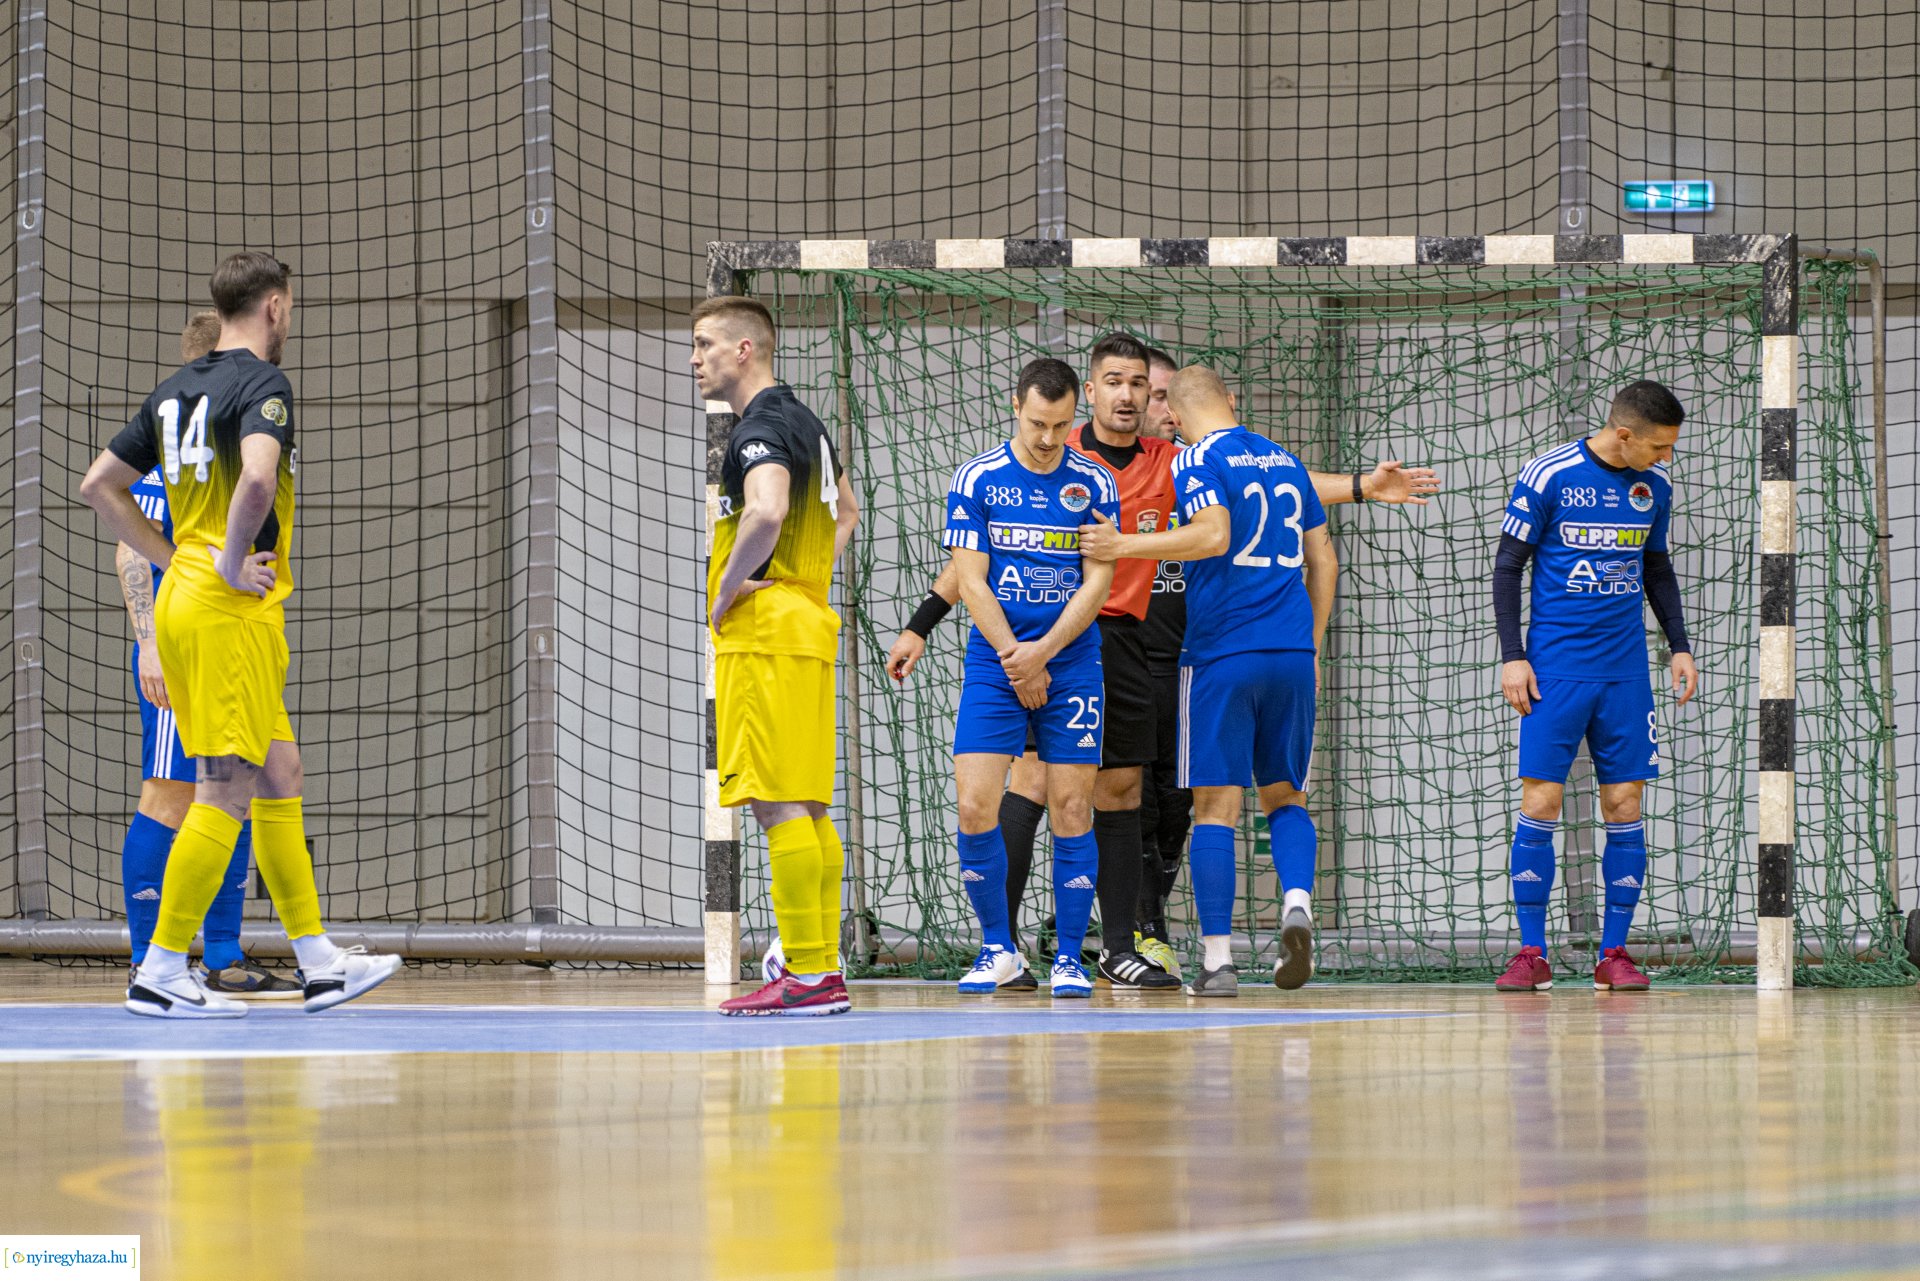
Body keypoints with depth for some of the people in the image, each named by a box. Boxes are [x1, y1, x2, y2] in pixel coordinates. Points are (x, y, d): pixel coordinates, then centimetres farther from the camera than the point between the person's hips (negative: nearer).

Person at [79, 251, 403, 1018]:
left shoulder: (176, 389, 14)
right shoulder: (263, 383, -11)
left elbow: (98, 485, 19)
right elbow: (257, 478, -31)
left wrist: (173, 559, 15)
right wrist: (231, 561, -18)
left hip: (183, 599, 9)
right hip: (234, 611, -9)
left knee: (279, 776, 14)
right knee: (226, 794, -6)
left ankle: (319, 963, 17)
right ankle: (160, 975, -7)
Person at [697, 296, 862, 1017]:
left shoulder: (761, 429, -12)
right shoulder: (804, 423, 19)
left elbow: (767, 511, -32)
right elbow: (846, 509, 35)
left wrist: (725, 592, -19)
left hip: (765, 631, -10)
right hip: (809, 621, 10)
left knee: (779, 804, -10)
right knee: (807, 806, 11)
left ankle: (807, 976, -12)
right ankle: (823, 970, 12)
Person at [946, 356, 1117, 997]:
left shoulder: (1095, 485, 2)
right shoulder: (976, 480, -1)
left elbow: (1097, 582, -1)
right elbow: (971, 580, -3)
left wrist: (1042, 652, -13)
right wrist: (1016, 661, -9)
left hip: (1072, 665, 0)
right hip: (992, 667, 0)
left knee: (1071, 810, -3)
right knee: (975, 807, -9)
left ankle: (1068, 958, 5)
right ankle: (999, 950, 6)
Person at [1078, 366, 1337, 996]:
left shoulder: (1197, 460, -4)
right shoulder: (1283, 460, 16)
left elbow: (1213, 536, -21)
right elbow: (1323, 558, 18)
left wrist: (1125, 546, -16)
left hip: (1222, 654, -5)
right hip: (1292, 654, 5)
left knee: (1216, 806, -2)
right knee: (1283, 795, 16)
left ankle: (1217, 961, -5)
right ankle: (1297, 904, -10)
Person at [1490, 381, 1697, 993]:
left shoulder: (1654, 485, 7)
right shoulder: (1548, 476, -8)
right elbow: (1508, 567, -2)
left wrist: (1680, 646, 14)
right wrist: (1511, 656, -7)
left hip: (1625, 670, 4)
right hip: (1555, 666, -4)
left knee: (1624, 801, -1)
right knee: (1540, 799, -8)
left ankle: (1614, 954, 4)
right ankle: (1532, 953, -1)